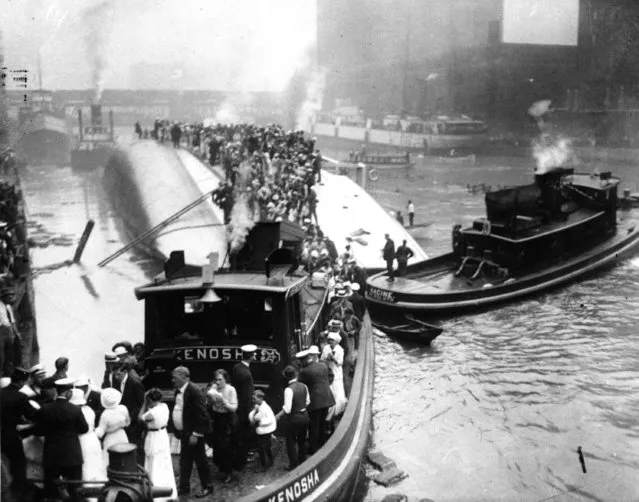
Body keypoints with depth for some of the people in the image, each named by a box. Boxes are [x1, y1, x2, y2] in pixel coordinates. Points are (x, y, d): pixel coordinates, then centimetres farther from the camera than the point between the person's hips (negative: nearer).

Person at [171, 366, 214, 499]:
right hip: (184, 433, 8)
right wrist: (178, 431, 12)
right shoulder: (178, 391, 6)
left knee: (200, 461, 5)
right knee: (184, 462, 16)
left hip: (193, 434, -8)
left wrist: (196, 434, -22)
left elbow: (201, 415, -22)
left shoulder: (194, 392, -21)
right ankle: (184, 487, 28)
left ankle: (207, 487, 19)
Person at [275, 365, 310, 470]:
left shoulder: (289, 390, -23)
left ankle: (294, 465, 20)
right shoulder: (303, 386, -5)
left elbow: (287, 408, -24)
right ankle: (302, 462, 37)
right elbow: (307, 402, 6)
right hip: (304, 416, 6)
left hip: (293, 418, -6)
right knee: (302, 440, 23)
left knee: (291, 442, 11)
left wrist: (278, 416, -12)